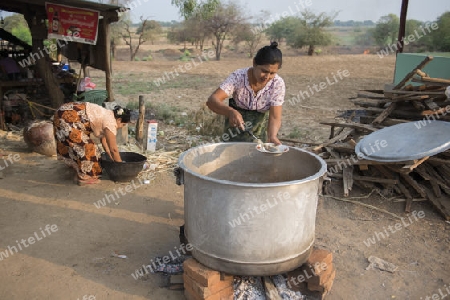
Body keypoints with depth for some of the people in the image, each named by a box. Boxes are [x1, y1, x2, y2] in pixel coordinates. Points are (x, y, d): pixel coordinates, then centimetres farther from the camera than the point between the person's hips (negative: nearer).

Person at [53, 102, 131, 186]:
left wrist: (112, 158, 22)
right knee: (86, 147, -4)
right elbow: (113, 149, -12)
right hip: (68, 118, -10)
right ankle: (84, 177, 5)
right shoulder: (110, 122, -14)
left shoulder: (107, 115, 14)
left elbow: (103, 138, 20)